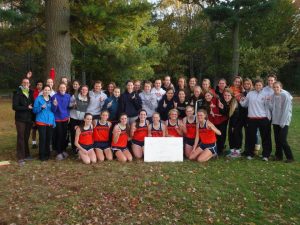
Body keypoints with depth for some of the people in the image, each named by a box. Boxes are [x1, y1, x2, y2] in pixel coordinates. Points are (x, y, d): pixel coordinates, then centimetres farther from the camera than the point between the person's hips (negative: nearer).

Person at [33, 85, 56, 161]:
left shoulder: (51, 99, 13)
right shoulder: (38, 98, 1)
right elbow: (34, 110, -1)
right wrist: (41, 107, -17)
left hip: (50, 122, 4)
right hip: (41, 122, -4)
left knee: (49, 138, 6)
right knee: (42, 138, -6)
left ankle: (47, 154, 22)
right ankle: (42, 155, 6)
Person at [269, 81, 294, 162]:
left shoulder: (285, 95, -12)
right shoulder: (273, 96, 5)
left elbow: (286, 110, -14)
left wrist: (282, 122, -16)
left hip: (284, 121, -5)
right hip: (275, 121, 5)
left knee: (283, 140, -8)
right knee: (277, 140, 10)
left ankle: (290, 157, 7)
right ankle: (279, 156, 23)